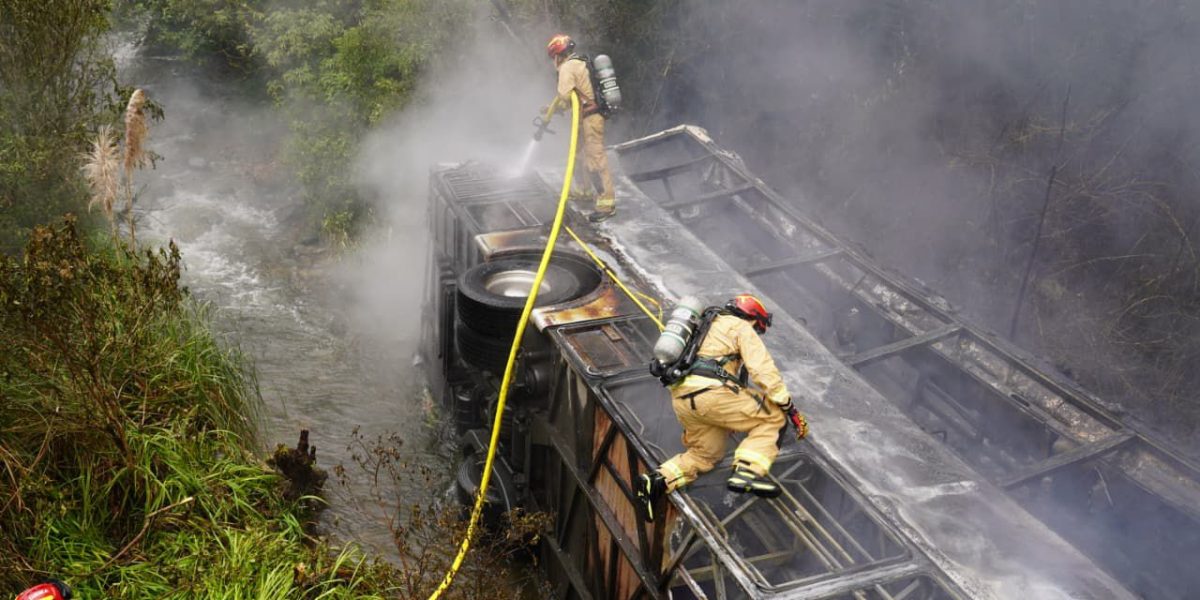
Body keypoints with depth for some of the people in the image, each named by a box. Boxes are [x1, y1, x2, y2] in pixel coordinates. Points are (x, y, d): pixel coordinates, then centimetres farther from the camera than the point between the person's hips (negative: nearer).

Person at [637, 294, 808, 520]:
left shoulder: (707, 327, 36)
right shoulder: (740, 327, 11)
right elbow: (762, 368, -2)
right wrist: (789, 408, -2)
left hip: (681, 398, 8)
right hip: (709, 391, -8)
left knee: (707, 453, 22)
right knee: (774, 419, 3)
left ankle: (658, 481, 2)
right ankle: (747, 471, -17)